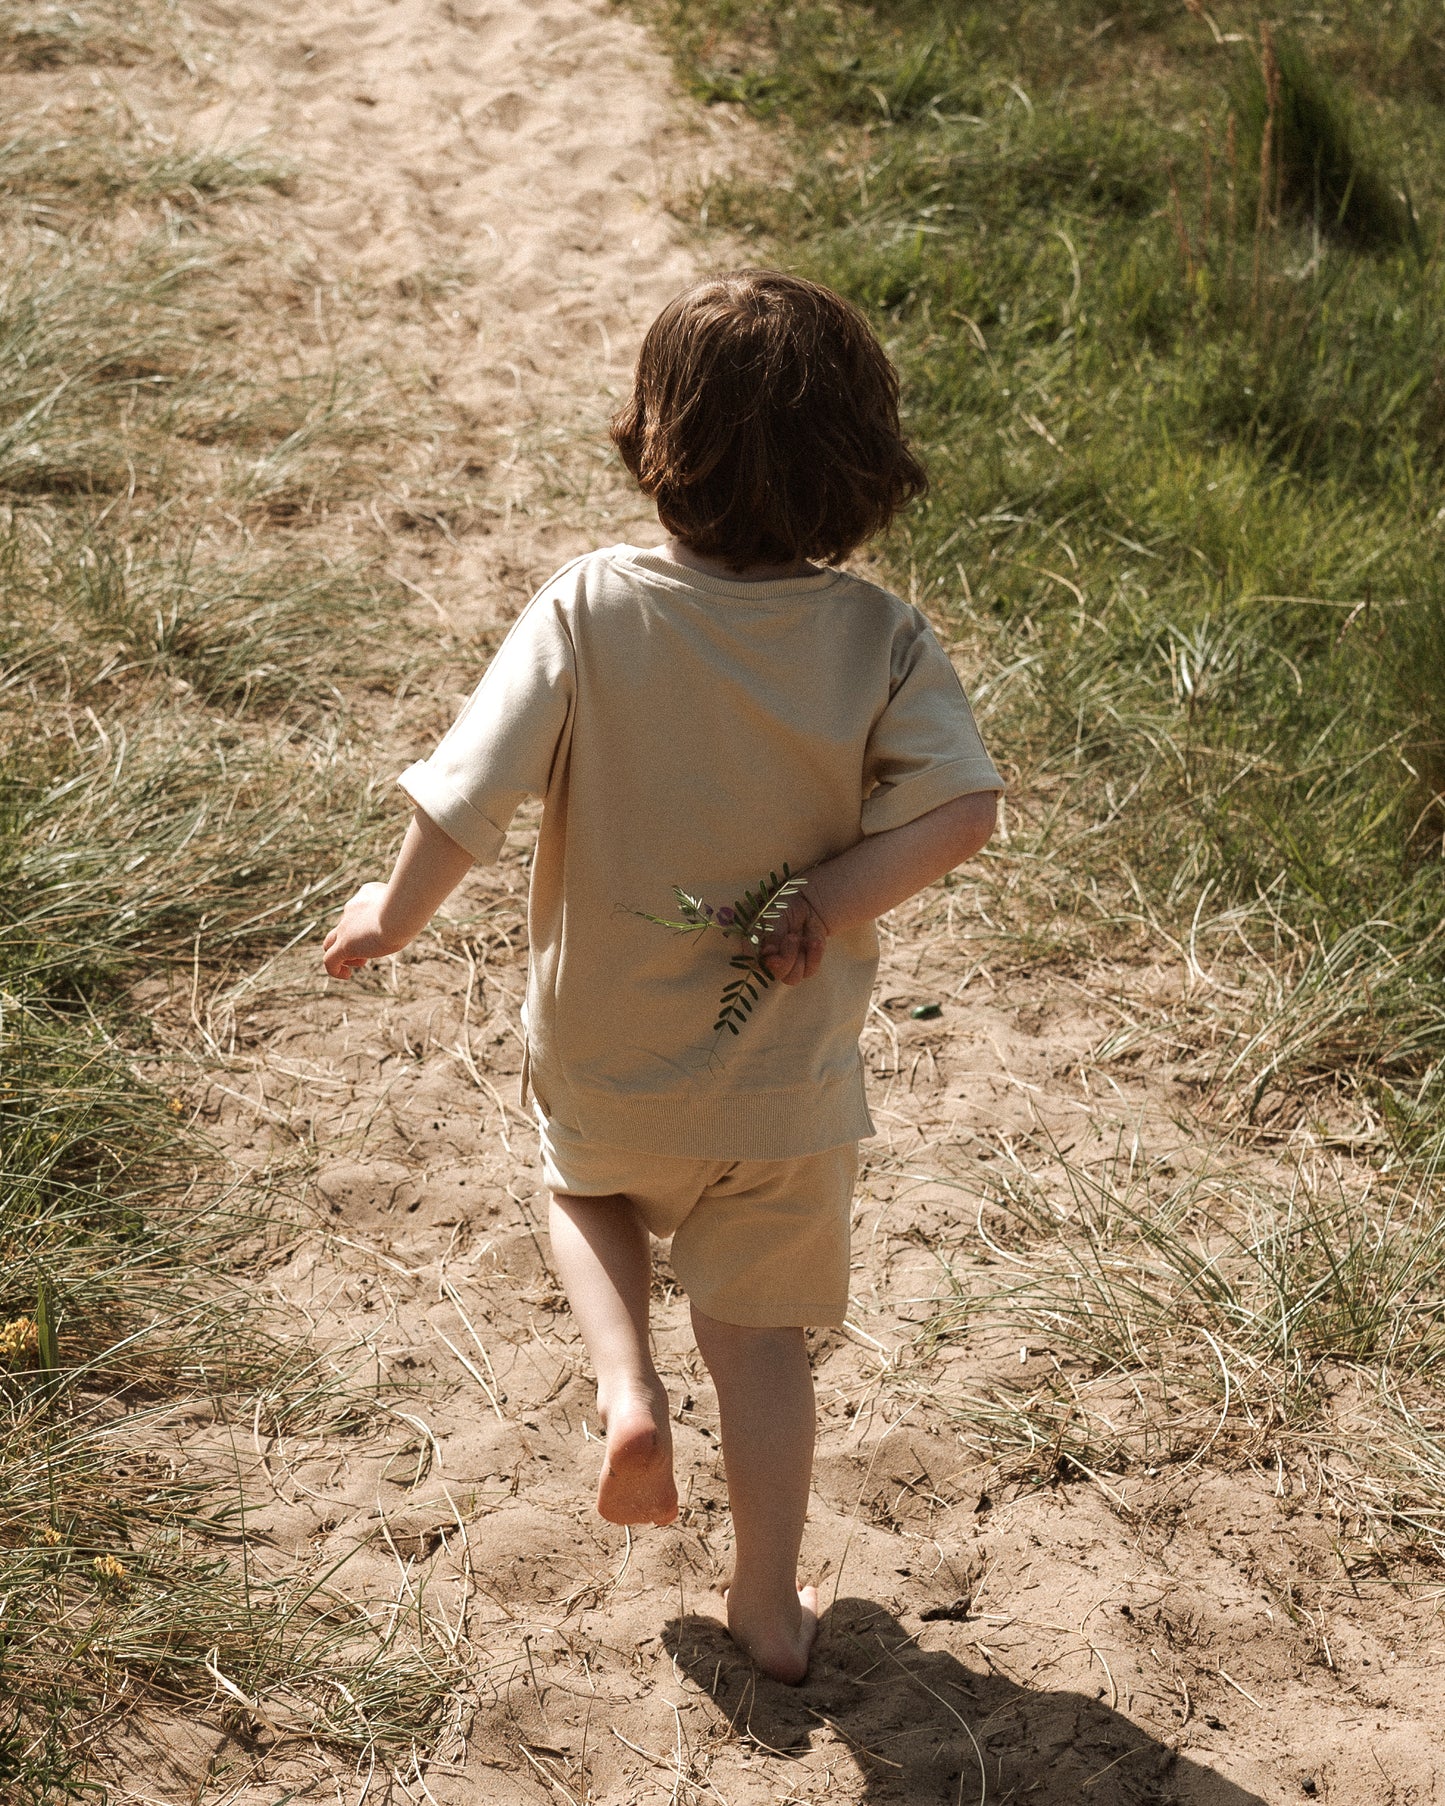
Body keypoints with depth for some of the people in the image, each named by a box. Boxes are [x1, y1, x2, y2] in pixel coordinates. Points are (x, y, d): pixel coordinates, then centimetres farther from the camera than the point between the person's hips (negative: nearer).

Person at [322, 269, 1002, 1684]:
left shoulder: (591, 609, -20)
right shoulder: (882, 637, -15)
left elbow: (469, 795, -18)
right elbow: (962, 810, -23)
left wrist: (393, 912, -1)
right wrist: (832, 899, -14)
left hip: (605, 1058, -1)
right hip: (787, 1081, 1)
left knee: (585, 1186, 34)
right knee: (761, 1332, 20)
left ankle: (626, 1391, 11)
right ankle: (770, 1606, 30)